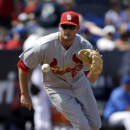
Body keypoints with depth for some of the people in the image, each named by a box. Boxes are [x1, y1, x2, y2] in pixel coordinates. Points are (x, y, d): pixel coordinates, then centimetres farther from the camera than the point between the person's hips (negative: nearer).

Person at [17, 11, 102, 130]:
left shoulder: (84, 45, -22)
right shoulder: (44, 46, -29)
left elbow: (91, 79, -23)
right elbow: (23, 65, -15)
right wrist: (25, 94, -11)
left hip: (80, 84, 4)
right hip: (58, 90, -4)